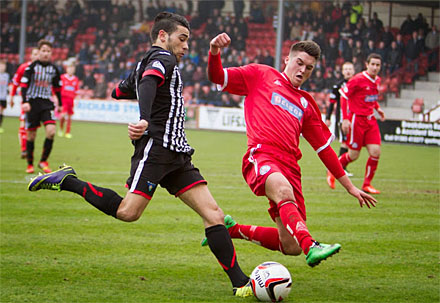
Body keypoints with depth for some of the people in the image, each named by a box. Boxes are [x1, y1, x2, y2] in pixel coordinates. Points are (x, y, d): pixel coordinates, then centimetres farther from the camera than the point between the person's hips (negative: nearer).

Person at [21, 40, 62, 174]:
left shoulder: (53, 69, 7)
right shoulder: (32, 67, -5)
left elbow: (57, 87, 18)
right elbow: (24, 84, -10)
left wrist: (60, 104, 22)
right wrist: (25, 102, -22)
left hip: (47, 103, 3)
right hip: (32, 102, -2)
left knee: (51, 131, -16)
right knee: (31, 135, 1)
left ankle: (43, 161, -4)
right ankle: (30, 164, 15)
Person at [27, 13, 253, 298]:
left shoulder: (145, 64, 26)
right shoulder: (163, 59, -3)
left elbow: (120, 91, 40)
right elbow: (147, 85, -25)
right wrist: (145, 119, -42)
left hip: (176, 155, 10)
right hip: (155, 148, -10)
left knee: (213, 214, -2)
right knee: (128, 211, -21)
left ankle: (241, 283, -7)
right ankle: (67, 181, -3)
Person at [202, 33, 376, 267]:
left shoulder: (307, 104, 28)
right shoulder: (262, 76, 17)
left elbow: (324, 148, 29)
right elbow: (217, 77, 10)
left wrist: (350, 187, 26)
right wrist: (214, 52, -12)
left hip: (289, 166, 6)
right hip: (261, 157, -5)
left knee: (291, 247, -4)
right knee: (284, 190, -40)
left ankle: (234, 230, 18)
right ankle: (311, 248, -56)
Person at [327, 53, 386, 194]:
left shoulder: (377, 80, 9)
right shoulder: (358, 80, -14)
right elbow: (344, 95, -10)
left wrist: (377, 108, 11)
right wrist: (345, 119, -15)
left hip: (370, 119, 6)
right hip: (357, 118, -6)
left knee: (375, 152, -6)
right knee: (353, 155, -2)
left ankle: (367, 184, 6)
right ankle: (332, 172, 24)